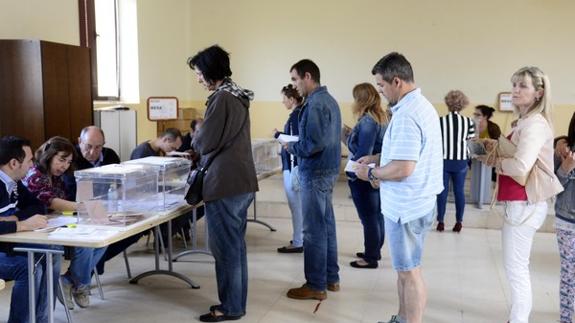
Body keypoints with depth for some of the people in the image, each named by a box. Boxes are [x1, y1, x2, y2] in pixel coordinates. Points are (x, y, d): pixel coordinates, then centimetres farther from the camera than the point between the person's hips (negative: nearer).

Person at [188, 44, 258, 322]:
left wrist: (194, 142, 7)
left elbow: (205, 142, -13)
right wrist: (201, 152, 16)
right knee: (236, 246, 15)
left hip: (224, 185, -10)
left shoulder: (222, 98, -15)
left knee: (224, 248, 1)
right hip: (242, 182, 10)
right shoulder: (238, 96, 14)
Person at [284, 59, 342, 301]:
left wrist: (292, 147, -8)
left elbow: (314, 144, -24)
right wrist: (297, 143, 10)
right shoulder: (328, 99, 14)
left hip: (316, 173, -10)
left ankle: (316, 286, 7)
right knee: (326, 226, 15)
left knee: (314, 230, -2)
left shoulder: (315, 103, -18)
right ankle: (331, 278, 24)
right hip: (327, 170, 10)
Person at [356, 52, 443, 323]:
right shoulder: (421, 105, 10)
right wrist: (376, 158, 14)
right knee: (404, 268, 21)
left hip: (407, 205, -10)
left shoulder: (406, 115, -23)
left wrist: (371, 174, -12)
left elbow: (402, 169, -28)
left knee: (409, 271, 3)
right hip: (415, 202, 10)